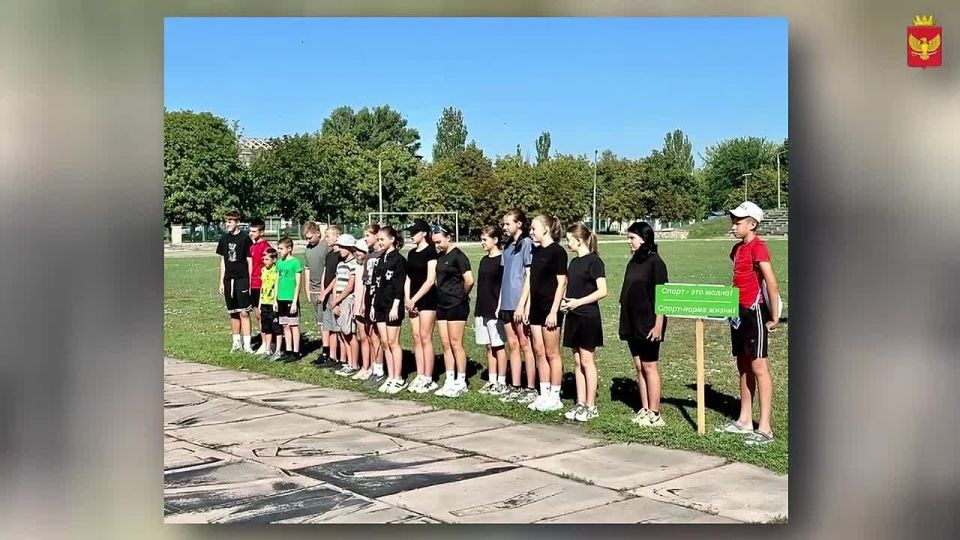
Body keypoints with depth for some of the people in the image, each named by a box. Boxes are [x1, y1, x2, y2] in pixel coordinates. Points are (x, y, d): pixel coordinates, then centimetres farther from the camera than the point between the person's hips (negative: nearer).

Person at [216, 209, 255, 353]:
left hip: (242, 279, -5)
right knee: (233, 313, 11)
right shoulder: (224, 239, 10)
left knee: (244, 313, -7)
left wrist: (250, 282, -7)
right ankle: (236, 342, 20)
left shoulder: (245, 238, -5)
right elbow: (223, 261, 14)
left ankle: (247, 344, -4)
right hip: (229, 280, 5)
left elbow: (249, 261, -4)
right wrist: (221, 282, 11)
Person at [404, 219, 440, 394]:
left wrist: (414, 299, -12)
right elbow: (408, 278, 15)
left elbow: (430, 280, -13)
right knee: (416, 339, 7)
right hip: (413, 301, 8)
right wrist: (407, 299, 2)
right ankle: (420, 377, 12)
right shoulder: (411, 253, 14)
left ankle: (428, 380, -1)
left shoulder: (431, 252, -8)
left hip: (427, 299, -8)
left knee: (425, 338, -6)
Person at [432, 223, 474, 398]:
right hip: (442, 305, 8)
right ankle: (450, 381, 16)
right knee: (446, 344, 9)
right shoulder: (441, 257, 13)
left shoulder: (458, 256, -11)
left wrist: (462, 295, -5)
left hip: (456, 305, -8)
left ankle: (461, 383, 4)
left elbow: (469, 281, -19)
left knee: (456, 344, -4)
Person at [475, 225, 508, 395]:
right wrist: (477, 310, 16)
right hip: (483, 310, 7)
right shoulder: (484, 260, 14)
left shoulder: (502, 259, -9)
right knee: (489, 347, 10)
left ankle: (501, 382, 7)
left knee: (498, 346, -1)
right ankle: (491, 381, 17)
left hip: (495, 310, -7)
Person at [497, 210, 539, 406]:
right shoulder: (508, 246, 15)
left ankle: (531, 389, 5)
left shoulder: (527, 244, -9)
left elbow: (529, 276, -12)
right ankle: (515, 387, 16)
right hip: (507, 304, 7)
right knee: (513, 345, 10)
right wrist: (500, 303, 14)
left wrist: (521, 305, -16)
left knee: (525, 345, -2)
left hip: (520, 303, -7)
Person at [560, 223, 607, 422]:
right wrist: (564, 301, 3)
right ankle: (580, 404, 15)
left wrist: (578, 302, -18)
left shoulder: (593, 261, -10)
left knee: (587, 361, -3)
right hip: (574, 316, 8)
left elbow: (602, 291, -16)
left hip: (588, 317, -8)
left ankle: (591, 406, 4)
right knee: (577, 361, 9)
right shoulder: (574, 262, 14)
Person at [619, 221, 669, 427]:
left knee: (649, 366, -2)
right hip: (633, 324, 7)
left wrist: (658, 325, -18)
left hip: (648, 324, -7)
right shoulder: (633, 263, 12)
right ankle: (644, 410, 17)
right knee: (639, 366, 10)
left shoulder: (655, 262, -11)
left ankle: (654, 414, 4)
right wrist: (624, 324, 14)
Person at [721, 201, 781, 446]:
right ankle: (745, 421, 23)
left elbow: (772, 283, -20)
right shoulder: (738, 248, 13)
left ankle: (765, 428, -6)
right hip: (739, 312, 9)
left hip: (755, 311, -9)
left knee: (759, 367, -8)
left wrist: (774, 317, -18)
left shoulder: (758, 246, -14)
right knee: (743, 366, 14)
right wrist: (736, 310, 15)